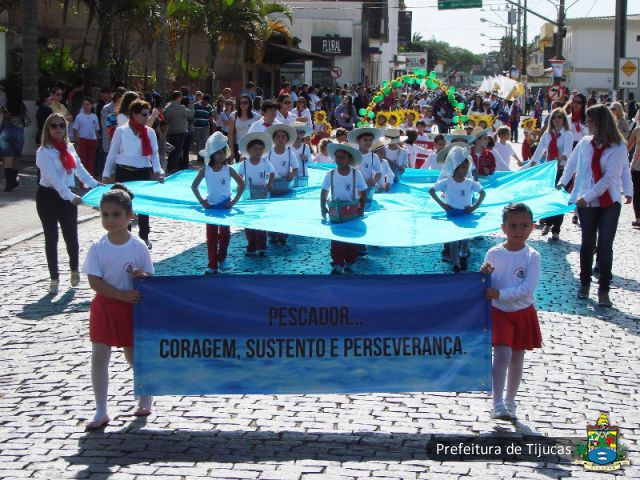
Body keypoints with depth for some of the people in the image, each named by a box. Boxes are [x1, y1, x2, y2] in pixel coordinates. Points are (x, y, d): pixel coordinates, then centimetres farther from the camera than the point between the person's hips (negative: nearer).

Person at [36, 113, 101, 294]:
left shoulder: (69, 147, 6)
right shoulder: (44, 152, -15)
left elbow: (79, 169, 16)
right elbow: (53, 179, -24)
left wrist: (95, 184, 12)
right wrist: (71, 197, -34)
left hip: (68, 196, 5)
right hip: (48, 197, -4)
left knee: (71, 236, 5)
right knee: (51, 238, 2)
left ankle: (74, 269, 30)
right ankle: (54, 278, 12)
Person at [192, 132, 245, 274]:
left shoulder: (228, 169, -8)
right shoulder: (205, 169, -6)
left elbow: (242, 184, -3)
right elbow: (194, 186, 2)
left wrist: (234, 201, -8)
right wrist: (201, 201, -6)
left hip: (225, 205, 0)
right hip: (211, 205, 0)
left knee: (225, 233, 3)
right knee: (211, 235, 2)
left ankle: (222, 259, 24)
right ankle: (212, 264, 6)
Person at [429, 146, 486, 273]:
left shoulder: (470, 183, -7)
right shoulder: (446, 182, -11)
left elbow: (483, 193, 5)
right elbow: (431, 191, -4)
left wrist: (475, 206, -5)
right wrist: (441, 204, -9)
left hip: (466, 215, 2)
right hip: (451, 215, -2)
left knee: (465, 238, 9)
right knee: (453, 240, 1)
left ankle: (463, 255, 38)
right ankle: (455, 264, 13)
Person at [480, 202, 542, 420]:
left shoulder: (532, 257, -9)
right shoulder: (493, 254, -4)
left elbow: (528, 288, -18)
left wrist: (500, 294, -25)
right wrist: (484, 274, -16)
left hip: (522, 313, 1)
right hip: (498, 312, -1)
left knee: (516, 358, 12)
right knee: (502, 354, -15)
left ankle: (510, 402, 27)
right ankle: (498, 404, -16)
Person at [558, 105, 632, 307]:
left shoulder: (618, 147, -8)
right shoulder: (585, 143, 1)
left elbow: (609, 177, -14)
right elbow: (572, 164, 18)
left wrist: (588, 196, -18)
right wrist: (562, 183, 18)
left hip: (609, 202, -2)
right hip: (586, 202, 2)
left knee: (605, 246, -3)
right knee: (587, 244, 9)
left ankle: (604, 290, 3)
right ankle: (585, 283, 24)